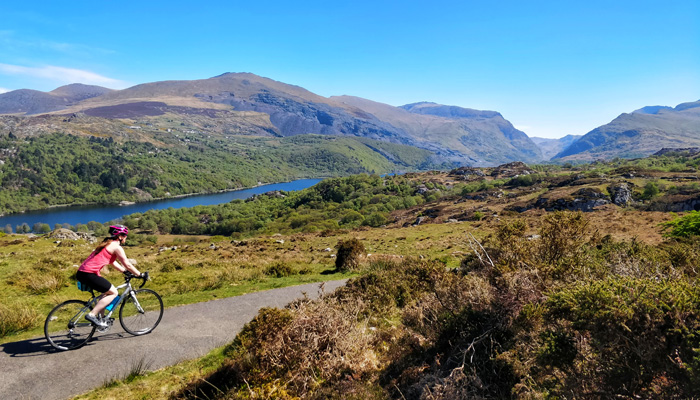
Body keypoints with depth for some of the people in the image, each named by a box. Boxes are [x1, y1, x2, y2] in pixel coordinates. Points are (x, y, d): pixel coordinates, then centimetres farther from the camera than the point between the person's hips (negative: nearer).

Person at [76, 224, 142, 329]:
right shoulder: (116, 247, -6)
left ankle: (99, 319, 21)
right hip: (89, 274, -10)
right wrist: (140, 275, 6)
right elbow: (127, 264, -4)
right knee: (113, 292, -1)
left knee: (107, 291, 22)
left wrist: (125, 271, 32)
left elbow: (113, 262, 32)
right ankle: (92, 315, -8)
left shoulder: (107, 244, 23)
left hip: (82, 272, 10)